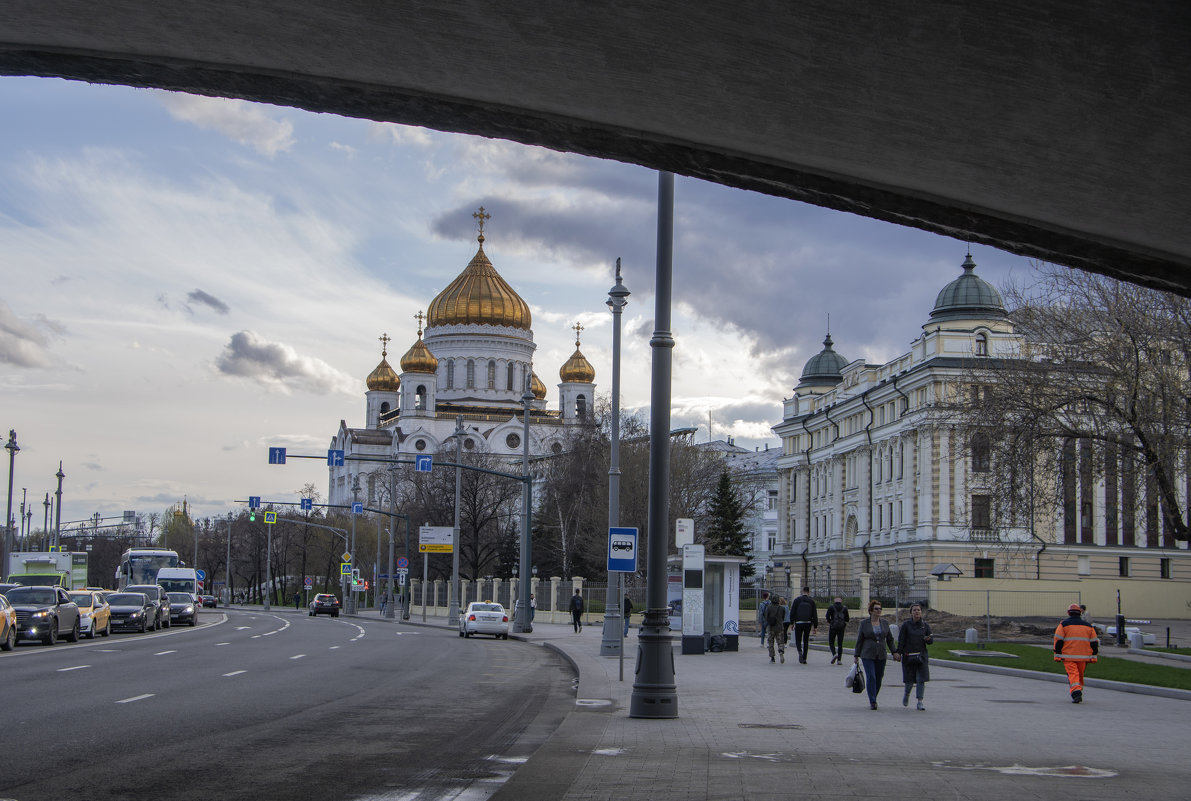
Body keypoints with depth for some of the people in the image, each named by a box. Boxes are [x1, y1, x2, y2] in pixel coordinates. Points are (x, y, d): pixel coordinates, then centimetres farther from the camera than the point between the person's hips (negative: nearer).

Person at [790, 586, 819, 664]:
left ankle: (800, 652, -23)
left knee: (798, 640, 7)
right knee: (806, 641, 11)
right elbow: (815, 614, 0)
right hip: (808, 623, 2)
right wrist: (815, 627, 3)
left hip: (798, 623, -2)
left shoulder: (797, 600, -3)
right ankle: (804, 659, 10)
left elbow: (792, 612, -4)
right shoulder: (811, 601, 1)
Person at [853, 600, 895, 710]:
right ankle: (872, 702, -11)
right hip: (867, 655, -3)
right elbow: (859, 640, 2)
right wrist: (856, 655, 1)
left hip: (881, 656, 3)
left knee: (878, 679, 6)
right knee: (871, 677, -13)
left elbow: (890, 640, 13)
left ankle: (872, 700, 23)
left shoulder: (884, 624, 7)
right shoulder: (864, 623, -1)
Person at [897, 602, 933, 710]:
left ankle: (920, 703, -1)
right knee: (910, 680, 1)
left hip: (921, 656, 2)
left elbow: (931, 641, 8)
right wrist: (898, 653, -13)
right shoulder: (906, 625, -2)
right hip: (908, 655, -2)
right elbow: (901, 640, -4)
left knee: (921, 679, -7)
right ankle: (907, 694, 34)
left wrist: (928, 639, -15)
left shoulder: (925, 625, 4)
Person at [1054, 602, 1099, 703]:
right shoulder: (1088, 625, 11)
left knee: (1072, 674, -8)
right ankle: (1079, 690, 28)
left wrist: (1057, 656, 0)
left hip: (1068, 656, -3)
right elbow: (1094, 642, 11)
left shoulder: (1063, 624, 1)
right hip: (1083, 656, 3)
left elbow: (1058, 641, -4)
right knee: (1080, 674, 18)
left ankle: (1076, 692, -26)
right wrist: (1093, 656, 15)